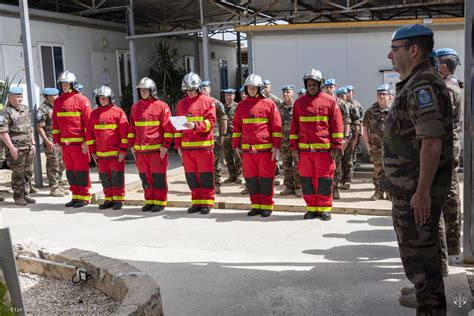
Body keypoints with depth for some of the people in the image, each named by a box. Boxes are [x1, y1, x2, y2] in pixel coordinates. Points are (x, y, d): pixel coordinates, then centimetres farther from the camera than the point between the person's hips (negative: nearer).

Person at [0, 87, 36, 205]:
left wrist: (33, 142, 17)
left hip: (29, 148, 7)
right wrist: (11, 147, -18)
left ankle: (26, 195, 22)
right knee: (18, 174, 0)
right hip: (17, 149, -7)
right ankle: (18, 197, 11)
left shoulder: (25, 109, 13)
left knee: (28, 172, 11)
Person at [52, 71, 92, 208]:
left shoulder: (81, 100, -5)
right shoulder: (58, 102, 13)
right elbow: (55, 122, 17)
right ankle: (76, 195, 20)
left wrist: (87, 141, -12)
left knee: (81, 170, -2)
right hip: (65, 143, 6)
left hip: (79, 143, -6)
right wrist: (56, 139, 11)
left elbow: (88, 121, -8)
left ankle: (84, 197, 7)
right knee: (70, 170, 11)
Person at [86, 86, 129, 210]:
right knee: (104, 177, 11)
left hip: (116, 153, -5)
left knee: (117, 176, 0)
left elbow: (124, 132, -8)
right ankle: (108, 199, 21)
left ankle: (118, 200, 10)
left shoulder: (118, 112, -4)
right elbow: (89, 133, 12)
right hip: (101, 153, 5)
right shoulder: (94, 114, 10)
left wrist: (123, 150, -12)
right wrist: (92, 151, 7)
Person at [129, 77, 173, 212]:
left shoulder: (161, 106, -4)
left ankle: (160, 202, 11)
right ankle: (150, 201, 22)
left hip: (157, 149, -5)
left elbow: (168, 128, -7)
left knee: (158, 176, 1)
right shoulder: (135, 108, 13)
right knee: (145, 177, 10)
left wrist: (165, 146, -12)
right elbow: (131, 128, 18)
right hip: (140, 150, 5)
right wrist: (132, 145, 12)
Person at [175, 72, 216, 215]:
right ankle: (196, 202, 18)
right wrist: (178, 145, 10)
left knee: (205, 175, 0)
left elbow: (211, 122, -8)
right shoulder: (181, 104, 13)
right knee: (191, 176, 8)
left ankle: (206, 203, 9)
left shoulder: (208, 101, 0)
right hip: (187, 146, 4)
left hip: (204, 145, -4)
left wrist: (195, 125, -22)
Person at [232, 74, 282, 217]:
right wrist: (236, 145, 8)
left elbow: (276, 127, -2)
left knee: (266, 177, 1)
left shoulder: (269, 104, 0)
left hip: (266, 149, -4)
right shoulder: (241, 106, 11)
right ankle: (256, 205, 18)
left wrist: (276, 146, -7)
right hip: (247, 149, 4)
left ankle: (267, 206, 11)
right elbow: (236, 127, 13)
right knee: (250, 178, 7)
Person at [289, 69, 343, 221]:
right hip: (304, 148, 3)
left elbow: (337, 125, 0)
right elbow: (294, 126, 11)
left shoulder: (330, 101, 1)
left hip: (324, 149, -3)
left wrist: (337, 146, -5)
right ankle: (311, 208, 18)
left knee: (324, 179, 2)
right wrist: (293, 146, 6)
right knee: (306, 179, 7)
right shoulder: (299, 103, 9)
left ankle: (324, 208, 12)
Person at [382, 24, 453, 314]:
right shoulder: (416, 84, 15)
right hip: (412, 186, 11)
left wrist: (422, 192, -26)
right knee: (424, 249, 21)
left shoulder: (423, 86, -17)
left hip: (416, 188, -11)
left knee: (419, 252, -2)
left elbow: (432, 142, -25)